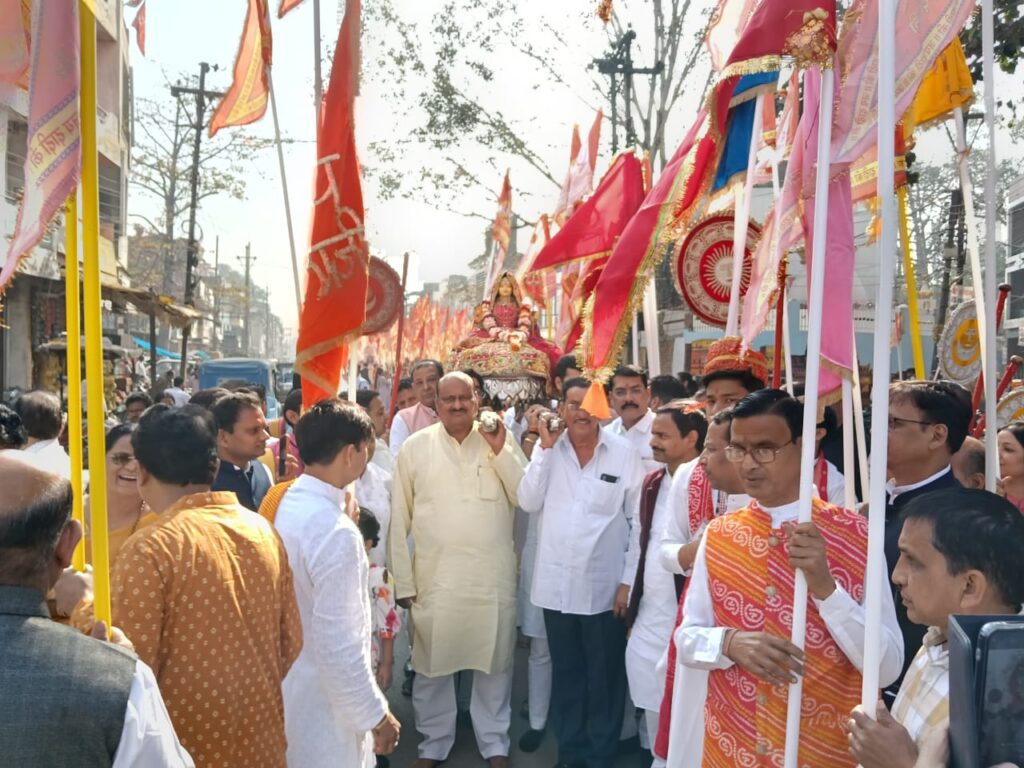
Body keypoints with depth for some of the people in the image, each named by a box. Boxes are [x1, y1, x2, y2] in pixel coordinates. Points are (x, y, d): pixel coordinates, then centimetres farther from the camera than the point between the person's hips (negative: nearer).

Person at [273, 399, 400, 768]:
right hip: (324, 702, -8)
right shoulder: (335, 531, -28)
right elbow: (337, 645, -26)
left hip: (286, 685, 8)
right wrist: (376, 714, -16)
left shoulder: (286, 503, -1)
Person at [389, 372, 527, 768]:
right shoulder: (415, 446, -2)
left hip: (493, 577, 1)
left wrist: (501, 451, -14)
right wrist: (403, 580, -1)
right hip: (434, 577, 0)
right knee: (431, 665, 12)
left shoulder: (501, 440, 2)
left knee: (494, 663, 14)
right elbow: (399, 519, 0)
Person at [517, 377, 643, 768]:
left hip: (605, 586, -2)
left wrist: (630, 579, -6)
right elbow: (529, 502, -8)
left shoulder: (626, 453, -7)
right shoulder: (548, 448, 1)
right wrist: (546, 446, -12)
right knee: (565, 673, 17)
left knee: (605, 676, 11)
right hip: (556, 584, 3)